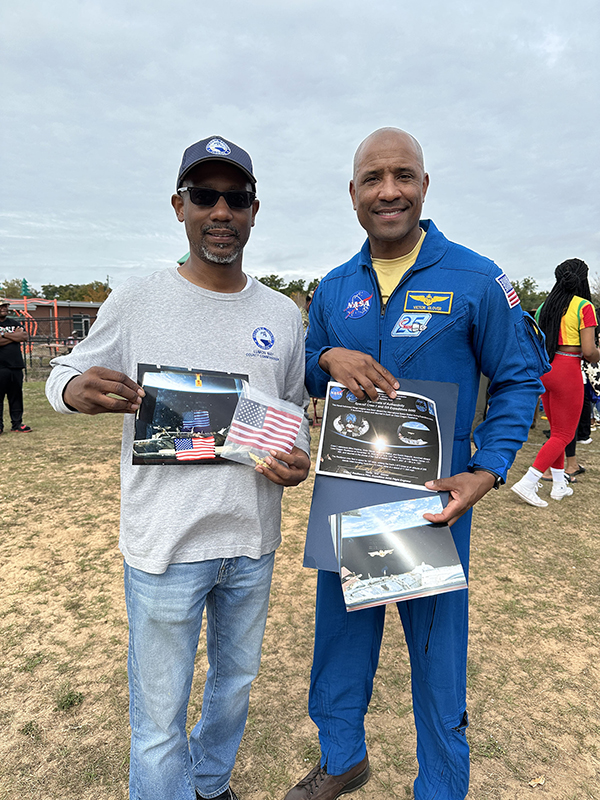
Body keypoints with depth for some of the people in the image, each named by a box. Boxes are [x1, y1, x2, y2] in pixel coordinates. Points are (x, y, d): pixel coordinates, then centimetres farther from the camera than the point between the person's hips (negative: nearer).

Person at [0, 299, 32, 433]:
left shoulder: (15, 323, 17)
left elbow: (24, 337, -1)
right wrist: (15, 335, -7)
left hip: (16, 366, 4)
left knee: (16, 396, 7)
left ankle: (17, 424, 14)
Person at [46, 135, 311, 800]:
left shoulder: (283, 315, 2)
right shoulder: (136, 302, -7)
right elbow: (63, 376, 2)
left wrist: (297, 459, -9)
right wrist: (77, 388, -23)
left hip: (253, 541, 5)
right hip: (165, 544, -4)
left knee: (236, 681, 26)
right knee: (158, 722, 9)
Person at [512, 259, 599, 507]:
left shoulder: (545, 306, 9)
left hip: (543, 369, 7)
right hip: (568, 372, -7)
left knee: (556, 430, 19)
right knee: (563, 435, 3)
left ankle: (559, 485, 26)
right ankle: (527, 483, -8)